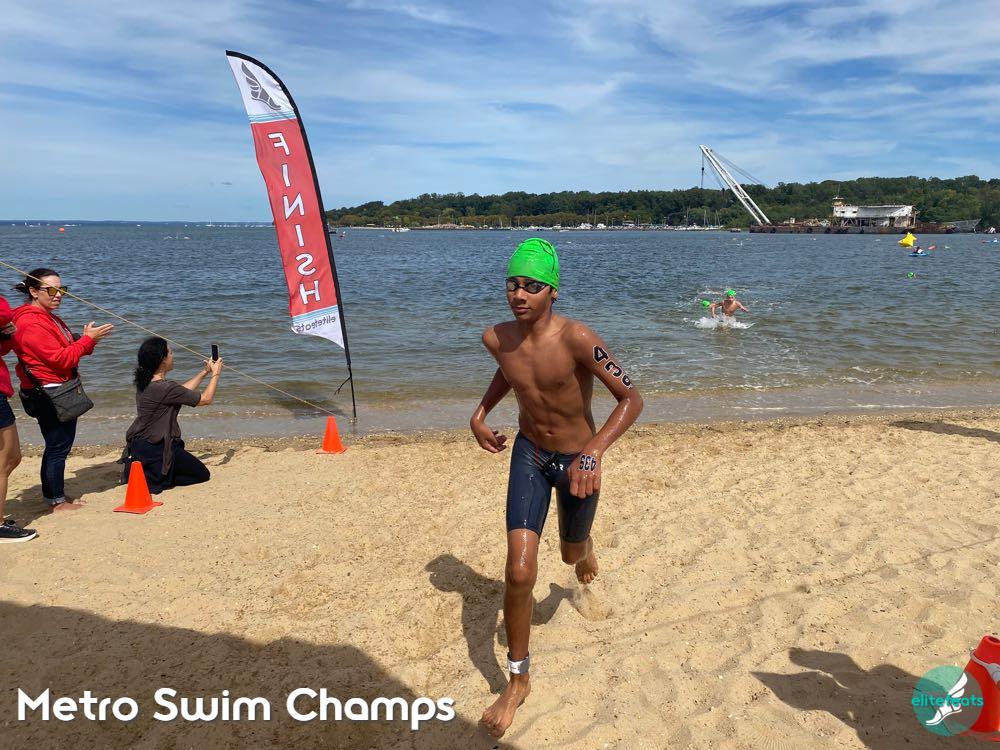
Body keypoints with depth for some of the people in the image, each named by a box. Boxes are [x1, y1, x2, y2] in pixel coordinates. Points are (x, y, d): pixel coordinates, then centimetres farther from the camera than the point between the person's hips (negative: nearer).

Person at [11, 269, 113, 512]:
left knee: (56, 445, 17)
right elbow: (61, 359, -21)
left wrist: (87, 339, -2)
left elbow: (66, 349, 16)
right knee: (59, 445, -1)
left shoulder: (48, 318, 14)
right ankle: (57, 501, 9)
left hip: (58, 393, 10)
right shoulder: (32, 323, -18)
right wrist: (88, 339, -17)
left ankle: (53, 493, 28)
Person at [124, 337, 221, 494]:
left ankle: (140, 466, 14)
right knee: (203, 474, 6)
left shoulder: (144, 382, 3)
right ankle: (151, 478, -5)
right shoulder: (165, 388, -25)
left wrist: (204, 372, 21)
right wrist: (215, 374, 1)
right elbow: (206, 399, -14)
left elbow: (182, 391, 16)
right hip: (154, 450, -9)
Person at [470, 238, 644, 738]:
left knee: (571, 554, 21)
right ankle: (517, 681, 12)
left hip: (577, 460, -2)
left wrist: (594, 452, -38)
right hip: (528, 454, 3)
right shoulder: (496, 337, -12)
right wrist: (480, 415, 3)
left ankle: (583, 548, 63)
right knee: (519, 574, -8)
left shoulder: (576, 339, -28)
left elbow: (631, 399, -26)